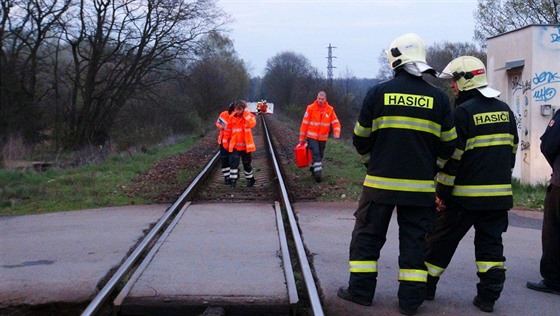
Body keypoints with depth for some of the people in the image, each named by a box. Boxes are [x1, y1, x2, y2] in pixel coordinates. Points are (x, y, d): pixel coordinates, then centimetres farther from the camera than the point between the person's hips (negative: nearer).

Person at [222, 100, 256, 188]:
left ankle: (250, 179, 28)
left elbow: (252, 124, -29)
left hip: (246, 146, -1)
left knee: (247, 164, 12)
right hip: (234, 145, 1)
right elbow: (227, 130, 7)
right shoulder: (232, 118, -1)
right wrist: (226, 141, 8)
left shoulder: (249, 116, -6)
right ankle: (233, 179, -4)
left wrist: (246, 113, -27)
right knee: (233, 162, -11)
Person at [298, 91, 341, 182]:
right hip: (312, 136, -4)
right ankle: (318, 172, -15)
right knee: (316, 154, -15)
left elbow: (335, 122, -1)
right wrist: (302, 138, -1)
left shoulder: (330, 109, -2)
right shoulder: (310, 108, -9)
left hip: (323, 138, 4)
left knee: (320, 155, 13)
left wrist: (336, 132, -22)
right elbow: (305, 123, -4)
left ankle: (313, 169, 32)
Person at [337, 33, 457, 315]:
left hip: (380, 182, -1)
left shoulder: (379, 92, -3)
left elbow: (361, 138, 5)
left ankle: (361, 290, 16)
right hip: (421, 186, 1)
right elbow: (448, 144, 6)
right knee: (414, 239, 9)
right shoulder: (438, 98, 0)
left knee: (367, 234, 11)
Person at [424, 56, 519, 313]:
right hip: (499, 195, 6)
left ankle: (425, 286, 18)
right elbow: (511, 151, 14)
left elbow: (452, 157, -14)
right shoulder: (505, 111, 9)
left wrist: (442, 193, -8)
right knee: (490, 244, 11)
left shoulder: (463, 112, -13)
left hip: (465, 195, -5)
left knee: (441, 240, 8)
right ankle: (488, 296, 9)